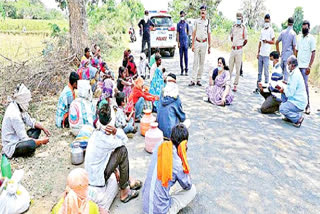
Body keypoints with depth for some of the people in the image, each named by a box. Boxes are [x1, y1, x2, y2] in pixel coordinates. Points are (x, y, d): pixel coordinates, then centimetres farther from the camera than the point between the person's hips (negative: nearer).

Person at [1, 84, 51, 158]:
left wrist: (43, 128, -2)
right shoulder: (14, 115, -29)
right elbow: (24, 138, -26)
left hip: (18, 138, 10)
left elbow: (30, 121, 10)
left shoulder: (18, 106, -1)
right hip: (11, 147, -10)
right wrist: (41, 141, -17)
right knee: (31, 145, -36)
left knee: (37, 129, 12)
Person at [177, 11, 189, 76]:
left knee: (186, 56, 0)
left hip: (186, 42, 1)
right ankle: (182, 70, 8)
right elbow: (177, 34, 0)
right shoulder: (178, 24, 3)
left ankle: (186, 70, 3)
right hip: (181, 42, -1)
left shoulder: (186, 24, 9)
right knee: (181, 56, 2)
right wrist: (178, 42, -7)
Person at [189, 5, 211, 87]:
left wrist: (209, 46, 7)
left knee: (202, 62, 3)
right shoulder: (196, 21, 5)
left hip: (204, 43, 1)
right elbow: (194, 33, 4)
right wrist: (192, 44, -3)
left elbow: (209, 35, 9)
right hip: (197, 42, -1)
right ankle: (193, 80, -6)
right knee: (195, 62, -5)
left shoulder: (208, 22, 8)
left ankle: (198, 79, 9)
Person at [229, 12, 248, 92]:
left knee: (238, 68, -1)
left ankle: (235, 85, 2)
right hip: (233, 49, 4)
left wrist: (241, 46, 11)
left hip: (239, 50, -4)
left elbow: (246, 40, 3)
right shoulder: (233, 27, 10)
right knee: (230, 67, 7)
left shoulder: (244, 28, -3)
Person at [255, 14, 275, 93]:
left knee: (266, 72, -5)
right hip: (260, 54, 6)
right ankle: (258, 87, 14)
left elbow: (273, 42, -5)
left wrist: (267, 41, -23)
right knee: (259, 72, 9)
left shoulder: (271, 30, -1)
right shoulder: (262, 30, 17)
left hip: (266, 54, -6)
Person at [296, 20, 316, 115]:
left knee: (305, 85, -8)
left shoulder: (311, 38, -2)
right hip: (297, 65, 5)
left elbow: (313, 53, -7)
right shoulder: (300, 38, 15)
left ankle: (307, 105, -1)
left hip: (305, 66, -5)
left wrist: (309, 66, -14)